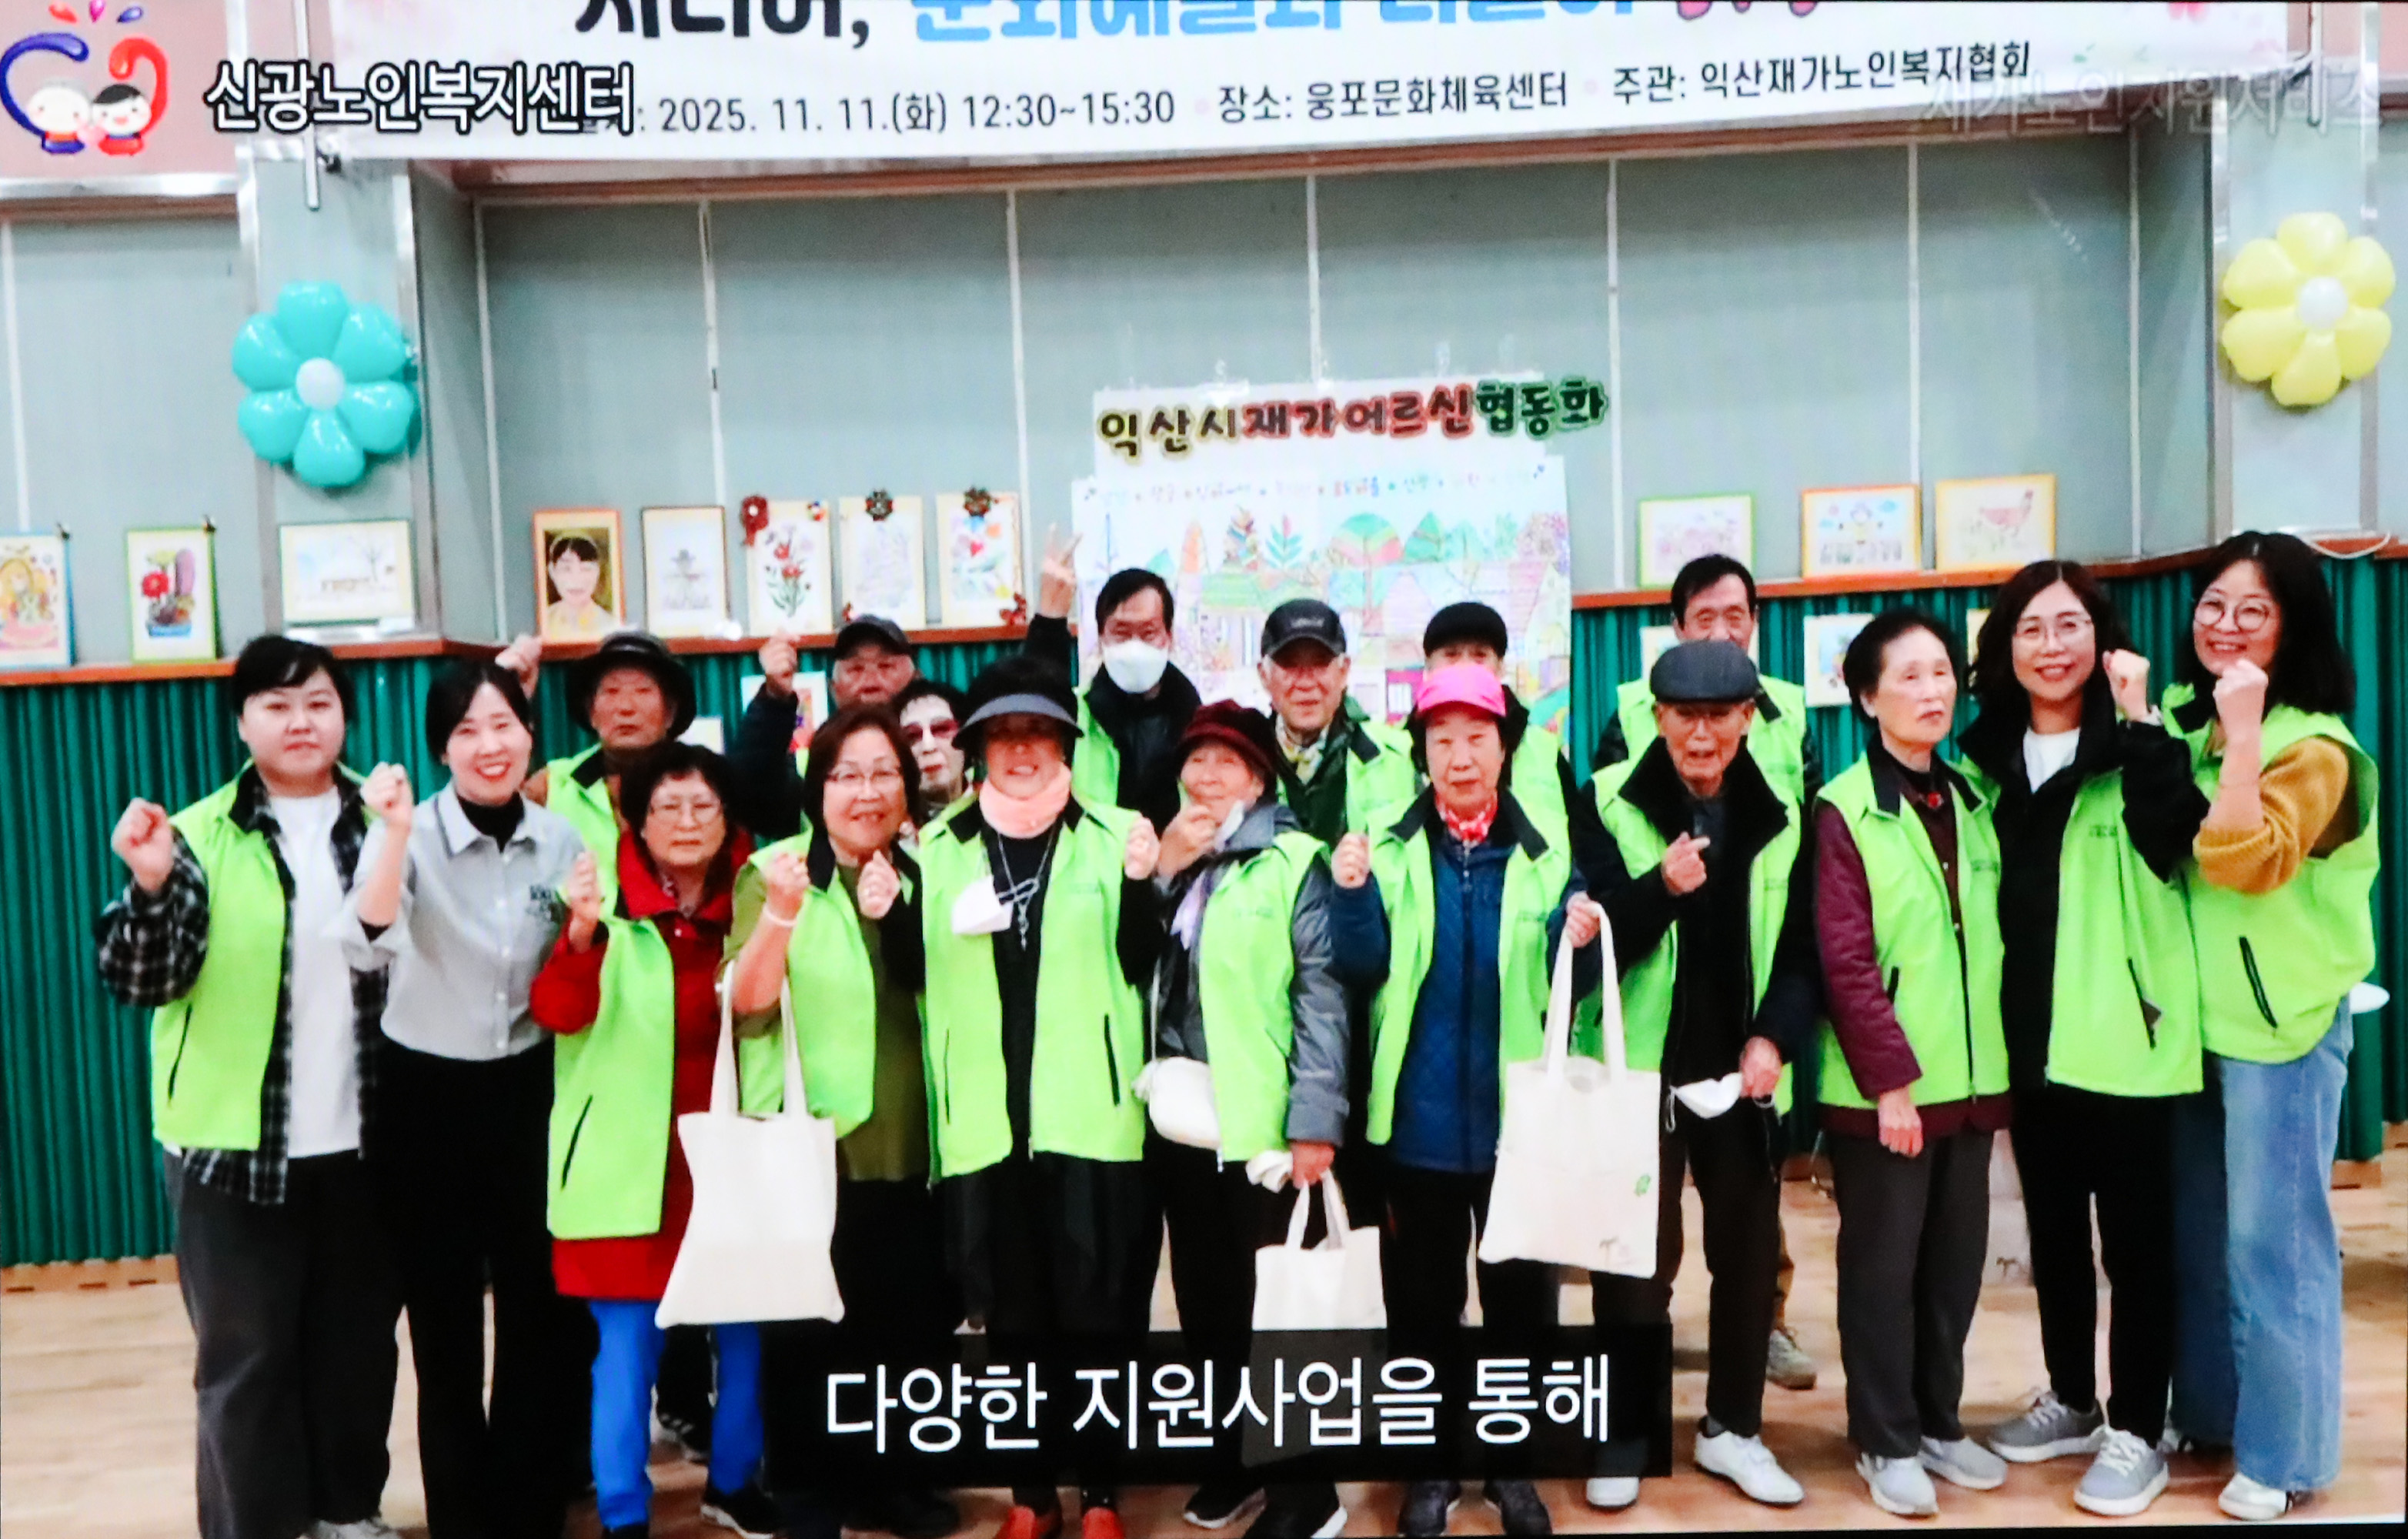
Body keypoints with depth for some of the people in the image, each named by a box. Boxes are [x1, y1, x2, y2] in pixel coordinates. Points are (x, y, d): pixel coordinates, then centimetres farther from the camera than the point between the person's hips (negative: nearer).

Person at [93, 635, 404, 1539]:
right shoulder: (204, 837, -4)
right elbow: (143, 982, -10)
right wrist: (151, 887, -26)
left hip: (360, 1138, 3)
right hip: (237, 1142, -3)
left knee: (359, 1338, 14)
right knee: (246, 1353, 5)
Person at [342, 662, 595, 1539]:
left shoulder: (561, 840, -1)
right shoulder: (411, 835, -12)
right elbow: (367, 946, -31)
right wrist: (395, 832, -40)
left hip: (527, 1092, 3)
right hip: (425, 1097, -3)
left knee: (543, 1308, 10)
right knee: (444, 1318, 8)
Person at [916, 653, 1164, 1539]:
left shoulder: (1112, 836, 2)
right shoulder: (937, 847, 8)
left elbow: (1143, 969, 0)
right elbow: (920, 977, 9)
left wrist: (1142, 885, -17)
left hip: (1090, 1114, -2)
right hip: (984, 1121, 2)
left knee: (1099, 1309, 6)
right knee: (1011, 1313, 12)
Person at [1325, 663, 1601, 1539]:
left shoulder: (1546, 857, 1)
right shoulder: (1390, 853, 1)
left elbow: (1566, 985, 0)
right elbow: (1363, 969, -6)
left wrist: (1578, 943, -19)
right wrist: (1353, 896, -21)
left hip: (1519, 1116, 0)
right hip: (1422, 1119, 0)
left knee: (1520, 1292, 12)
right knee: (1421, 1295, 10)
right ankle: (1431, 1464, 27)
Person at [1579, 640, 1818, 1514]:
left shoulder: (1782, 817, 2)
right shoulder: (1611, 804, -7)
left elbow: (1803, 948, 6)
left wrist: (1776, 1037, -9)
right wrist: (1660, 887, -28)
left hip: (1742, 1072, 3)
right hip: (1639, 1070, -3)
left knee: (1748, 1254, 13)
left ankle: (1732, 1428, 30)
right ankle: (1624, 1439, 21)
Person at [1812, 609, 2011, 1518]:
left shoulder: (1969, 802, 11)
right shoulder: (1845, 811, -8)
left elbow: (1992, 939, 13)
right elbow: (1844, 963, -13)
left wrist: (1997, 1064, 7)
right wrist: (1890, 1079, -16)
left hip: (1969, 1077, 6)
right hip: (1885, 1087, -5)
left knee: (1955, 1263, 13)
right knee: (1883, 1268, 5)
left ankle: (1939, 1423, 29)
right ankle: (1886, 1442, 18)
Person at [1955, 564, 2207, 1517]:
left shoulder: (2137, 741, -7)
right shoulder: (1989, 755, 7)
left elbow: (2172, 846, -26)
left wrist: (2140, 721, -26)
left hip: (2121, 1031, -5)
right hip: (2029, 1037, 5)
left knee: (2134, 1239, 4)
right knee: (2051, 1232, 16)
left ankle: (2136, 1432, 17)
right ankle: (2071, 1401, 31)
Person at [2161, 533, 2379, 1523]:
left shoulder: (2313, 746, -13)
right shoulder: (2183, 719, 7)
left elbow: (2245, 862, -27)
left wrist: (2243, 729, -26)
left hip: (2277, 1023, -6)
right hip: (2189, 1013, 6)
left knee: (2270, 1242, 2)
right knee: (2196, 1232, 16)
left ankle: (2281, 1453, 17)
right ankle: (2205, 1411, 31)